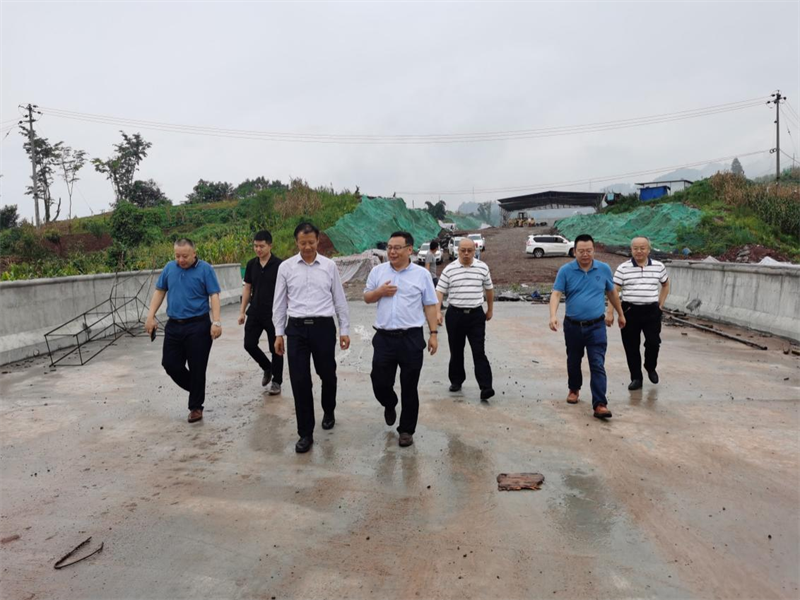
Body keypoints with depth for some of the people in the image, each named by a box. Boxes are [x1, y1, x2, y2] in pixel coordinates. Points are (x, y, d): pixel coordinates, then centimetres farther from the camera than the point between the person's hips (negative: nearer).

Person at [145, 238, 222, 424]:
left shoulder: (205, 269, -8)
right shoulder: (169, 268, 6)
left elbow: (214, 296, -11)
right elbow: (159, 291, 13)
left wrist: (216, 322, -21)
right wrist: (151, 316, 5)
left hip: (198, 326, -5)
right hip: (173, 326, 5)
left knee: (197, 368, 1)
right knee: (170, 364, 7)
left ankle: (196, 406, 17)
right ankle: (196, 389, 31)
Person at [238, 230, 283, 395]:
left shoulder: (279, 265, -10)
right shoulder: (251, 264, 4)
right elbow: (247, 288, 11)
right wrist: (242, 311, 8)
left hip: (273, 314, -5)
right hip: (255, 312, 5)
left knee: (275, 348, 4)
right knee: (249, 344, 2)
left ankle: (276, 381, 18)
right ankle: (267, 368, 29)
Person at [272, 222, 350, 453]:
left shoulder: (329, 266, 1)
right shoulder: (286, 267, 2)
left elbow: (339, 299, 6)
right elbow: (279, 302, 6)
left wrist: (345, 330, 5)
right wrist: (278, 333, 4)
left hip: (324, 327, 0)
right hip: (297, 328, 0)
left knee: (327, 375, 14)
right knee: (299, 381, 0)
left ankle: (329, 412, 44)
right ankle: (305, 433, 13)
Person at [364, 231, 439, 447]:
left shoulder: (422, 274, 0)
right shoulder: (377, 271, 6)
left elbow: (430, 305, 3)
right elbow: (367, 298, 13)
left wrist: (433, 334, -1)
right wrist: (379, 292, -8)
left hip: (411, 338, -2)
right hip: (384, 338, 2)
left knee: (409, 387, 6)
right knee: (379, 382, 6)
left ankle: (406, 430, 22)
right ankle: (390, 405, 41)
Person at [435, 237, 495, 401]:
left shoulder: (482, 267, 2)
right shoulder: (449, 269, -1)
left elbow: (489, 289, 14)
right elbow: (440, 291, 0)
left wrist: (490, 310, 19)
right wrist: (438, 311, -12)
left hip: (476, 315, -1)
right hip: (455, 314, 1)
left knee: (479, 351, -6)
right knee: (456, 351, 11)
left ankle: (486, 387, -8)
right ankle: (456, 380, 28)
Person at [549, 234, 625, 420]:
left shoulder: (604, 269, 0)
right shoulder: (565, 270, -6)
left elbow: (612, 293, 14)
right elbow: (556, 294, -14)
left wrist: (621, 314, 22)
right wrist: (553, 315, -30)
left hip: (596, 327, 0)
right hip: (573, 326, 1)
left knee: (598, 365, -7)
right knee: (573, 361, 18)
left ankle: (600, 404, -8)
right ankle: (574, 389, 41)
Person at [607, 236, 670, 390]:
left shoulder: (659, 267, 4)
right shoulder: (623, 268, -2)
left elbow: (665, 285, 19)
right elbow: (614, 291, -3)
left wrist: (660, 304, 11)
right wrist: (610, 312, -8)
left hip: (652, 311, 1)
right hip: (630, 311, -1)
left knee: (653, 342, -3)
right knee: (631, 346, 4)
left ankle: (651, 368, 28)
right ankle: (636, 378, 16)